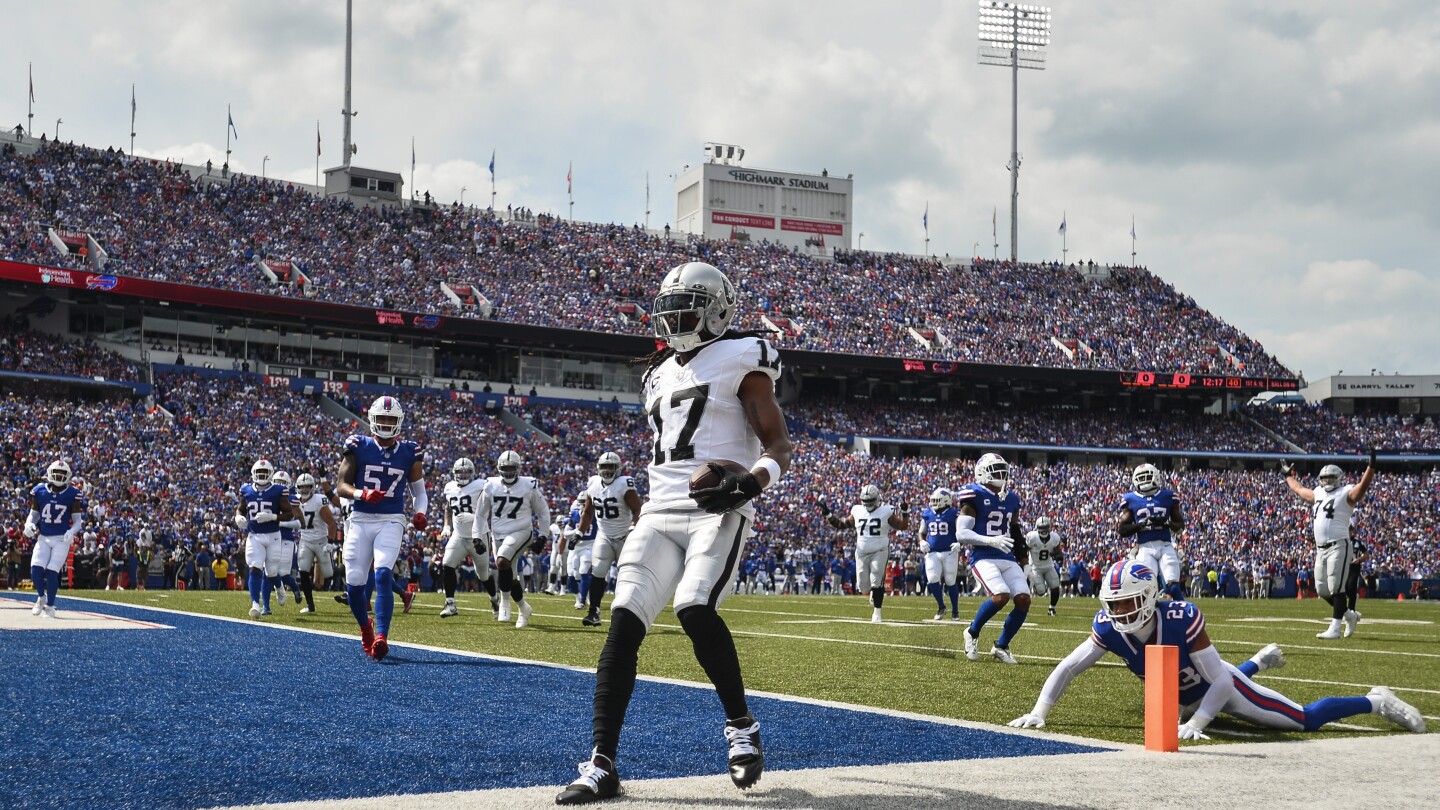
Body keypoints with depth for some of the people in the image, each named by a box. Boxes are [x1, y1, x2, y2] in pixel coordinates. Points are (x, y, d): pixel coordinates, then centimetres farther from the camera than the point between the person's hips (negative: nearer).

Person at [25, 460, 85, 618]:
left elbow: (78, 520, 0)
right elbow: (34, 513, 13)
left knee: (52, 572, -12)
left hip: (62, 540, -2)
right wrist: (29, 524, -8)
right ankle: (41, 597, 20)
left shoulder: (73, 495, -4)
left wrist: (72, 532, -19)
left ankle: (50, 606, 8)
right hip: (43, 538, 2)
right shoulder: (39, 491, 3)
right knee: (36, 570, -11)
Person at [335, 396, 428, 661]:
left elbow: (419, 491, 14)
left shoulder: (409, 453, 5)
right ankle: (365, 625, 28)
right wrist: (362, 494, -22)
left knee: (383, 574, -21)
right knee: (354, 582, -1)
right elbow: (341, 486, -2)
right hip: (360, 520, 1)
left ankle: (381, 637, -24)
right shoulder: (359, 447, 1)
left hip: (391, 521, -1)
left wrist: (420, 513, -6)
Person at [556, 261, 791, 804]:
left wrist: (752, 481, -22)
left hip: (719, 509, -6)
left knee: (695, 608, -29)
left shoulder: (739, 362, 1)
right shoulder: (660, 376, 22)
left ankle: (742, 727, -6)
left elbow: (778, 445, -4)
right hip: (661, 511, 6)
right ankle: (601, 765, -10)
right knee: (624, 621, -11)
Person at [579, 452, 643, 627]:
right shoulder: (593, 485, 1)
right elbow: (588, 512, 14)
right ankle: (594, 613, -9)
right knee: (597, 573, -8)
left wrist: (634, 528, -27)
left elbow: (637, 510, -13)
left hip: (625, 537, -4)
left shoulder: (624, 485, -15)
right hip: (604, 536, 4)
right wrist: (579, 533, 10)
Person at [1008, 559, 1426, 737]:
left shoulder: (1181, 621, -41)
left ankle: (1376, 702, 16)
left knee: (1306, 720, -7)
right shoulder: (1109, 629, -28)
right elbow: (1067, 668, -22)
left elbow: (1220, 682, -35)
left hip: (1219, 685, -6)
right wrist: (1039, 712, -33)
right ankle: (1259, 661, 61)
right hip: (1183, 697, 6)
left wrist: (1195, 724, -45)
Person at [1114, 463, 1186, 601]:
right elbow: (1121, 530, 5)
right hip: (1145, 548, 0)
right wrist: (1142, 525, -11)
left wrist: (1166, 523, -9)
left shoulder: (1168, 497, 9)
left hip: (1166, 546, 0)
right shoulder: (1130, 500, 8)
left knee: (1174, 587, -11)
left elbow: (1181, 525, 13)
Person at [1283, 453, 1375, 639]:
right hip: (1321, 548, 8)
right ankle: (1349, 615, 28)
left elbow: (1364, 485, -18)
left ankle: (1335, 628, -8)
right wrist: (1288, 475, 47)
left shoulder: (1346, 494, -2)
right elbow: (1298, 489, 37)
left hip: (1339, 547, -8)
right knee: (1322, 589, 8)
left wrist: (1371, 466, -30)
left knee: (1336, 588, -10)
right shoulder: (1318, 494, 19)